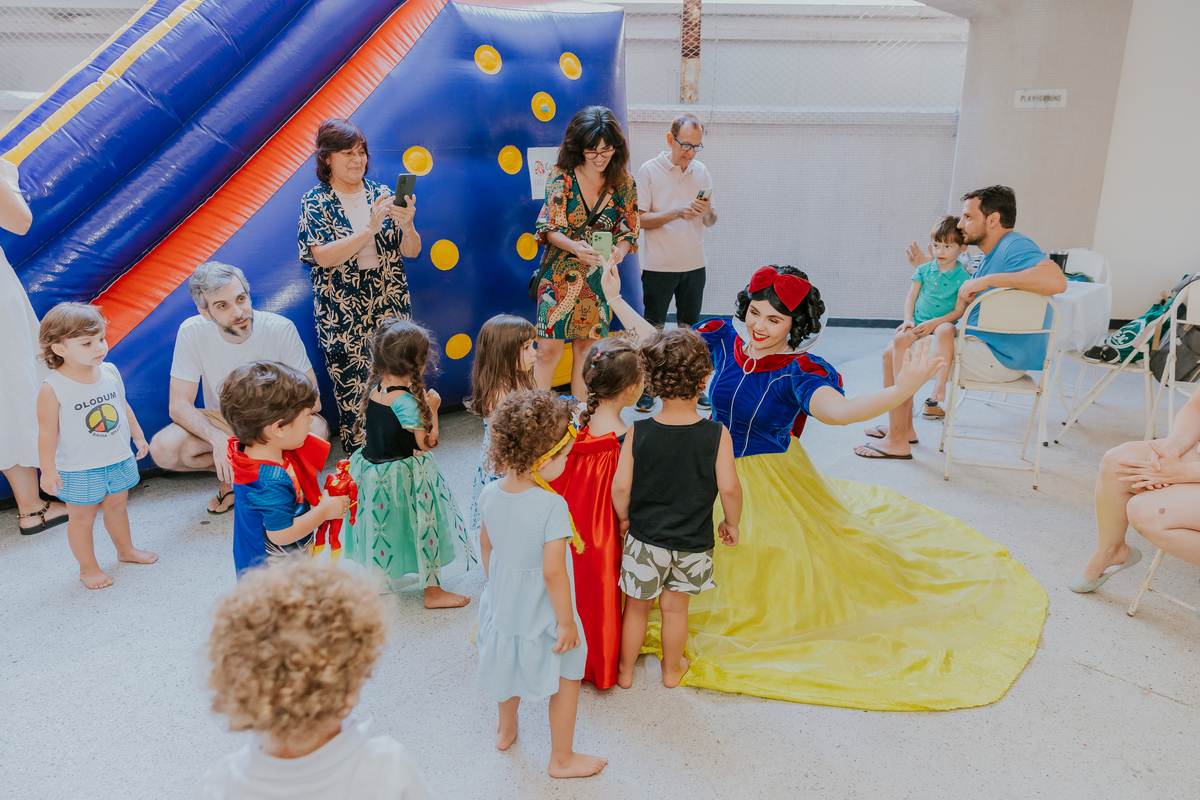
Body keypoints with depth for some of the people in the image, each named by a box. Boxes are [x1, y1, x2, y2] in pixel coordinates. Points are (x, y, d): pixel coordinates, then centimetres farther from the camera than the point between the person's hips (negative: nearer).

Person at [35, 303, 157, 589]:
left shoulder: (109, 371, -4)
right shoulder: (52, 389, -20)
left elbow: (123, 407, 10)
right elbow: (48, 432, -15)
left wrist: (138, 437, 17)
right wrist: (48, 470, -11)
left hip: (118, 460, 5)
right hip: (79, 470, -5)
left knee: (117, 506, 22)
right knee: (82, 517, 11)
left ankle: (126, 549, 43)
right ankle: (88, 567, 28)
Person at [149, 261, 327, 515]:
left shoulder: (281, 329, -22)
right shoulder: (192, 332, -19)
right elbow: (179, 405, -16)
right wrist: (217, 439, -34)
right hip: (221, 422, 1)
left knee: (317, 431, -33)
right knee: (162, 448, -26)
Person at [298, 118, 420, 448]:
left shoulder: (382, 194, 8)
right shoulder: (315, 202, 1)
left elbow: (411, 251, 4)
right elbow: (324, 256, -14)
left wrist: (406, 225, -18)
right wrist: (370, 229, -23)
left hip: (390, 310, 3)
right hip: (343, 320, -2)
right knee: (353, 397, 0)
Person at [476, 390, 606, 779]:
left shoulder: (490, 493, -11)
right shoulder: (552, 505, -31)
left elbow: (486, 546, 4)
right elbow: (553, 573, -28)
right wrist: (567, 622, -15)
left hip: (503, 604, 6)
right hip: (541, 615, -6)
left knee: (513, 664, 31)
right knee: (566, 678, 18)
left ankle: (506, 730, 56)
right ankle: (562, 758, 36)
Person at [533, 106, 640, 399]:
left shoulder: (624, 184, 0)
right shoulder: (562, 177, -7)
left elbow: (628, 232, 3)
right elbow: (549, 229, -9)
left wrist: (619, 251, -21)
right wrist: (574, 246, -29)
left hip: (600, 276, 3)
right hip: (560, 273, -2)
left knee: (586, 348, 11)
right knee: (548, 349, -7)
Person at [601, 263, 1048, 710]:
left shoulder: (797, 372, -22)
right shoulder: (723, 341, -9)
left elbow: (835, 410, -43)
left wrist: (901, 391, -59)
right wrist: (615, 299, 4)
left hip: (771, 480, -4)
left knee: (777, 565, -5)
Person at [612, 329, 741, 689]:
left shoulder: (638, 432, -16)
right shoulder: (717, 435, -17)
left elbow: (620, 487, -14)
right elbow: (729, 488, -18)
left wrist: (624, 518, 5)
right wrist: (732, 523, 1)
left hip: (644, 538, 0)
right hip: (692, 542, 0)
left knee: (637, 606, 20)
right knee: (675, 607, 21)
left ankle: (625, 671, 38)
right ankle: (672, 670, 41)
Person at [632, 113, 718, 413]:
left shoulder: (701, 172, 7)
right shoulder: (650, 170, -6)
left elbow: (710, 221, 10)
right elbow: (640, 219, -10)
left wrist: (707, 212, -13)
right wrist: (679, 212, -20)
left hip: (694, 264, 4)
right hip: (659, 265, -3)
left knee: (690, 329, 11)